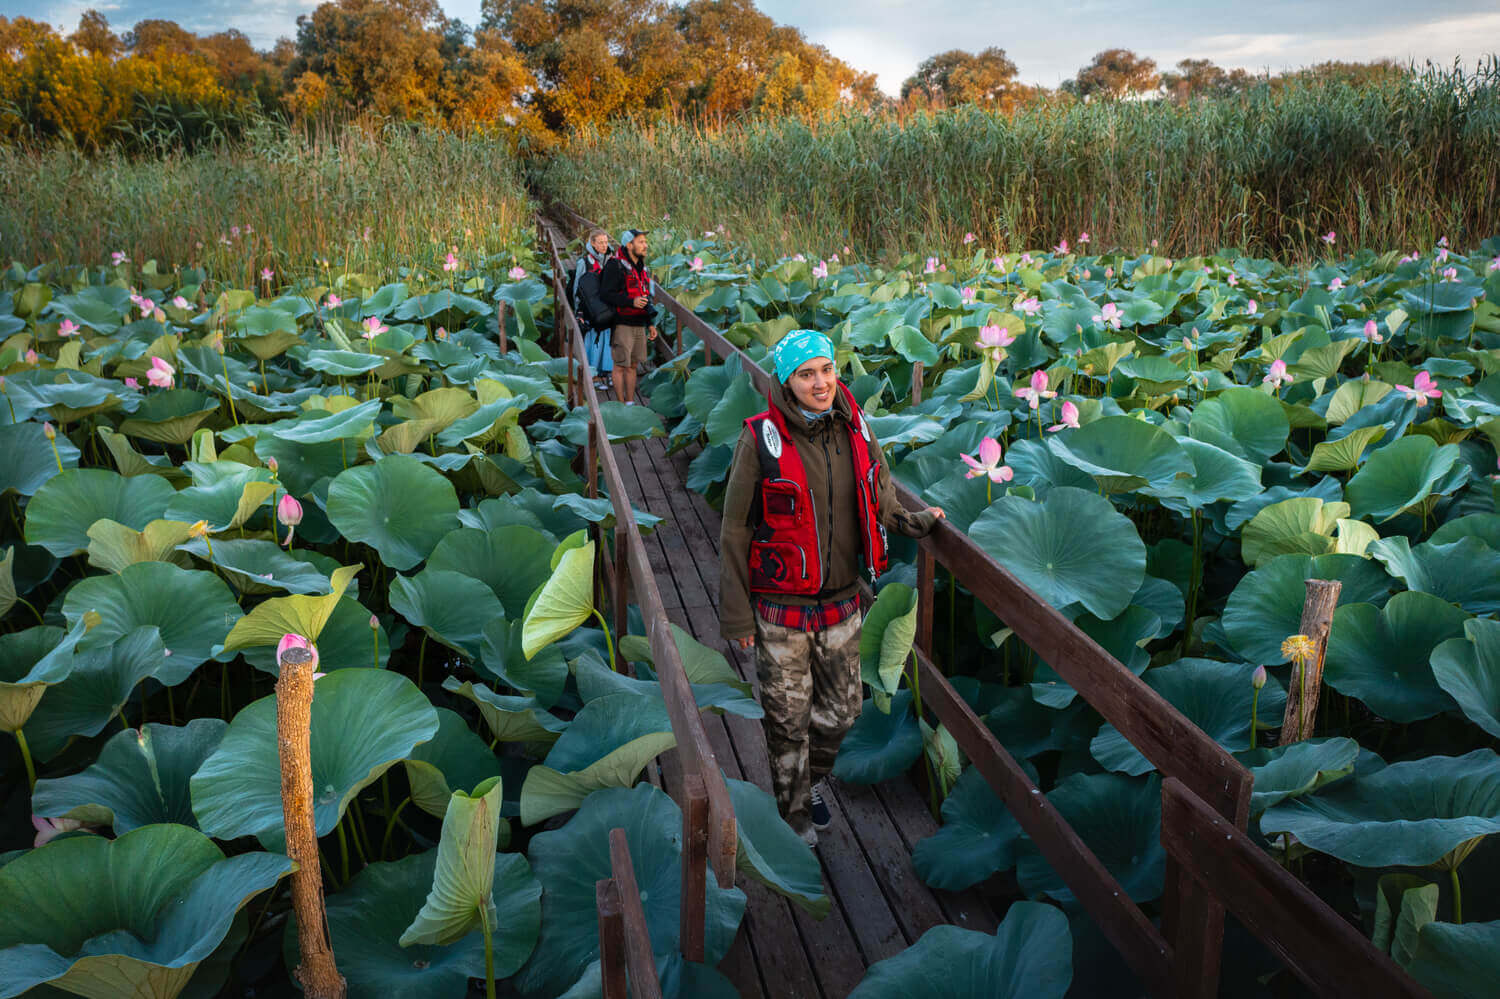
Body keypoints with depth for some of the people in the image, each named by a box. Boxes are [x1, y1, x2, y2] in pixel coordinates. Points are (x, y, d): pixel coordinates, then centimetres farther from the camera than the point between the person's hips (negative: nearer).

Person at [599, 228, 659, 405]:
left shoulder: (642, 268, 15)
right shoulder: (615, 266, -10)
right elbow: (606, 294, -16)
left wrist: (650, 324, 18)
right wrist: (631, 302, -23)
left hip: (639, 325, 8)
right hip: (622, 324, -7)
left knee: (633, 365, 11)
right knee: (621, 366, -1)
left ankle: (630, 403, 18)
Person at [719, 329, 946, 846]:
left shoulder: (855, 431, -1)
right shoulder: (761, 440, -15)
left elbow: (879, 501, 18)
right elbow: (735, 531, -9)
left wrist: (914, 521, 3)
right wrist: (736, 613, -8)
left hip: (841, 603, 4)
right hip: (780, 608, -4)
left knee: (842, 708, 18)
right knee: (788, 715, 11)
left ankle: (813, 777, 47)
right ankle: (794, 808, 34)